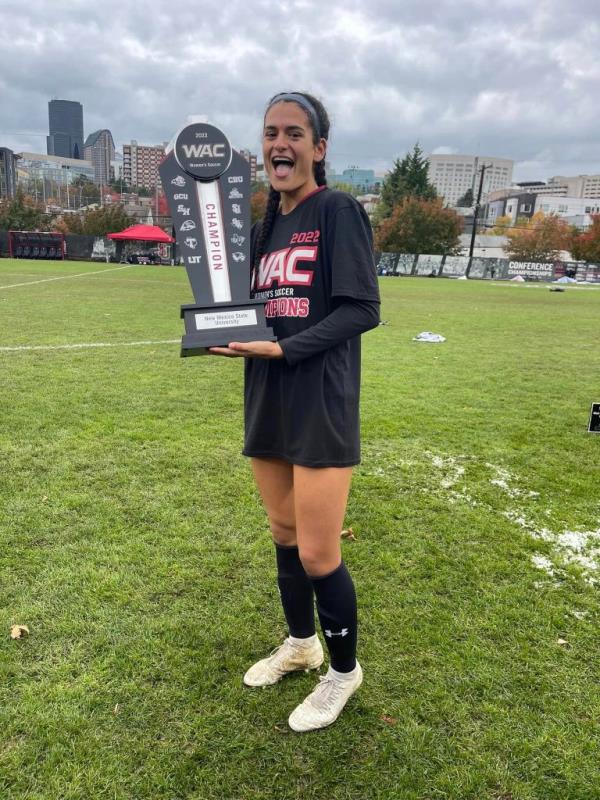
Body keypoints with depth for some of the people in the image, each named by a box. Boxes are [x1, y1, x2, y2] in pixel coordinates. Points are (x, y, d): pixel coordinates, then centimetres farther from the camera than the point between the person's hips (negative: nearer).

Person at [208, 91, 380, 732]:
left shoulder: (337, 210, -6)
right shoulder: (266, 226, 15)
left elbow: (362, 309, -14)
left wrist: (282, 349, -20)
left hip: (321, 408, -7)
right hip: (269, 404, 7)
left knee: (317, 555, -1)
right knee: (283, 534, 18)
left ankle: (344, 670, 25)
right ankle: (299, 643, 40)